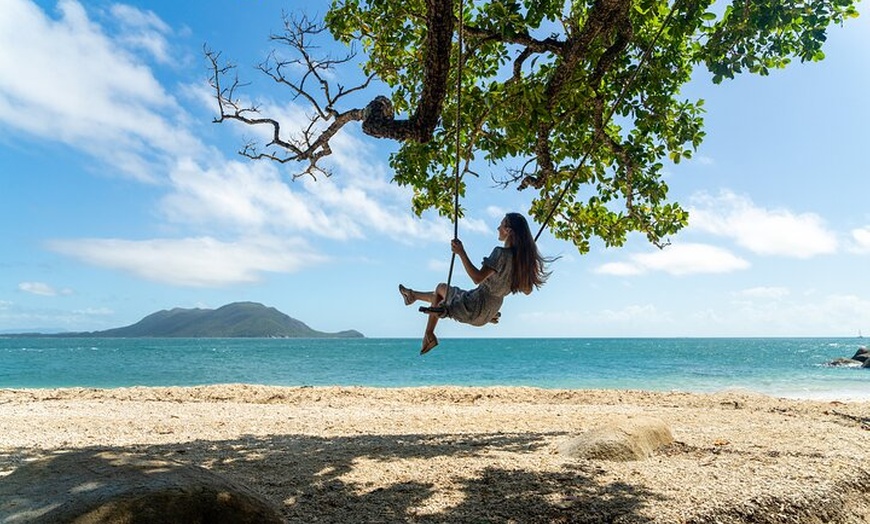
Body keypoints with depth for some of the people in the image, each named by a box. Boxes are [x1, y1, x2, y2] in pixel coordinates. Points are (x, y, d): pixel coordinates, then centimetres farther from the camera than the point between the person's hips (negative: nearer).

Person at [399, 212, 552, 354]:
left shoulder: (501, 253, -25)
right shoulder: (522, 258, -2)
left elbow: (477, 278, -32)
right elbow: (527, 290, 7)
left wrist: (461, 253, -31)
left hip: (475, 309, -8)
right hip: (487, 315, 8)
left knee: (441, 288, 18)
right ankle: (413, 295, 50)